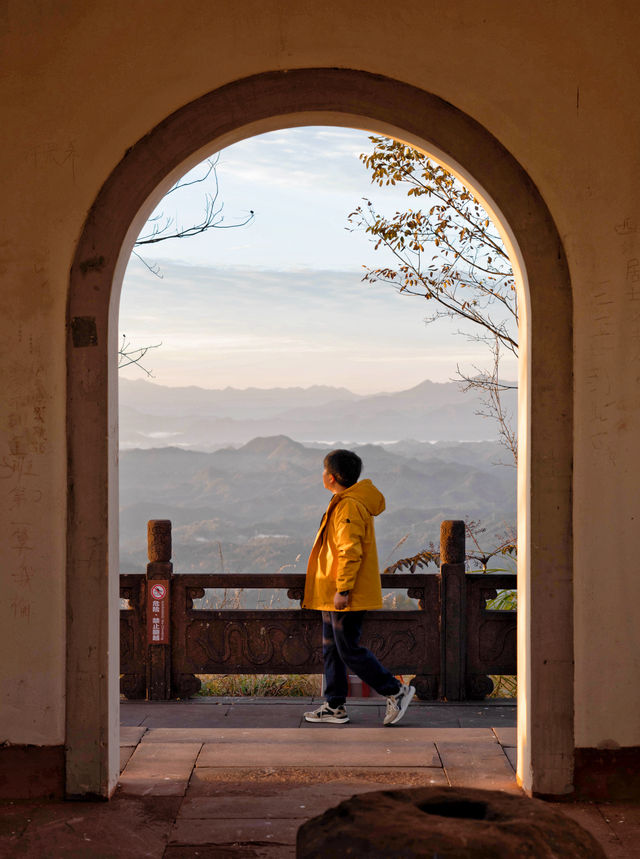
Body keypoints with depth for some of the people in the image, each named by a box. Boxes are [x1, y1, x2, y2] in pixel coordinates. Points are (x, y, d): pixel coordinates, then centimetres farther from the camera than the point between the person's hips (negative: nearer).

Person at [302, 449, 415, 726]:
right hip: (332, 594, 11)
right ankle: (335, 706, 18)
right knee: (332, 650, 13)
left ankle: (396, 691, 3)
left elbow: (350, 551, -23)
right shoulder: (343, 503, 15)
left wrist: (343, 589, -23)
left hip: (347, 596, -11)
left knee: (349, 651, -5)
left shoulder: (349, 506, -19)